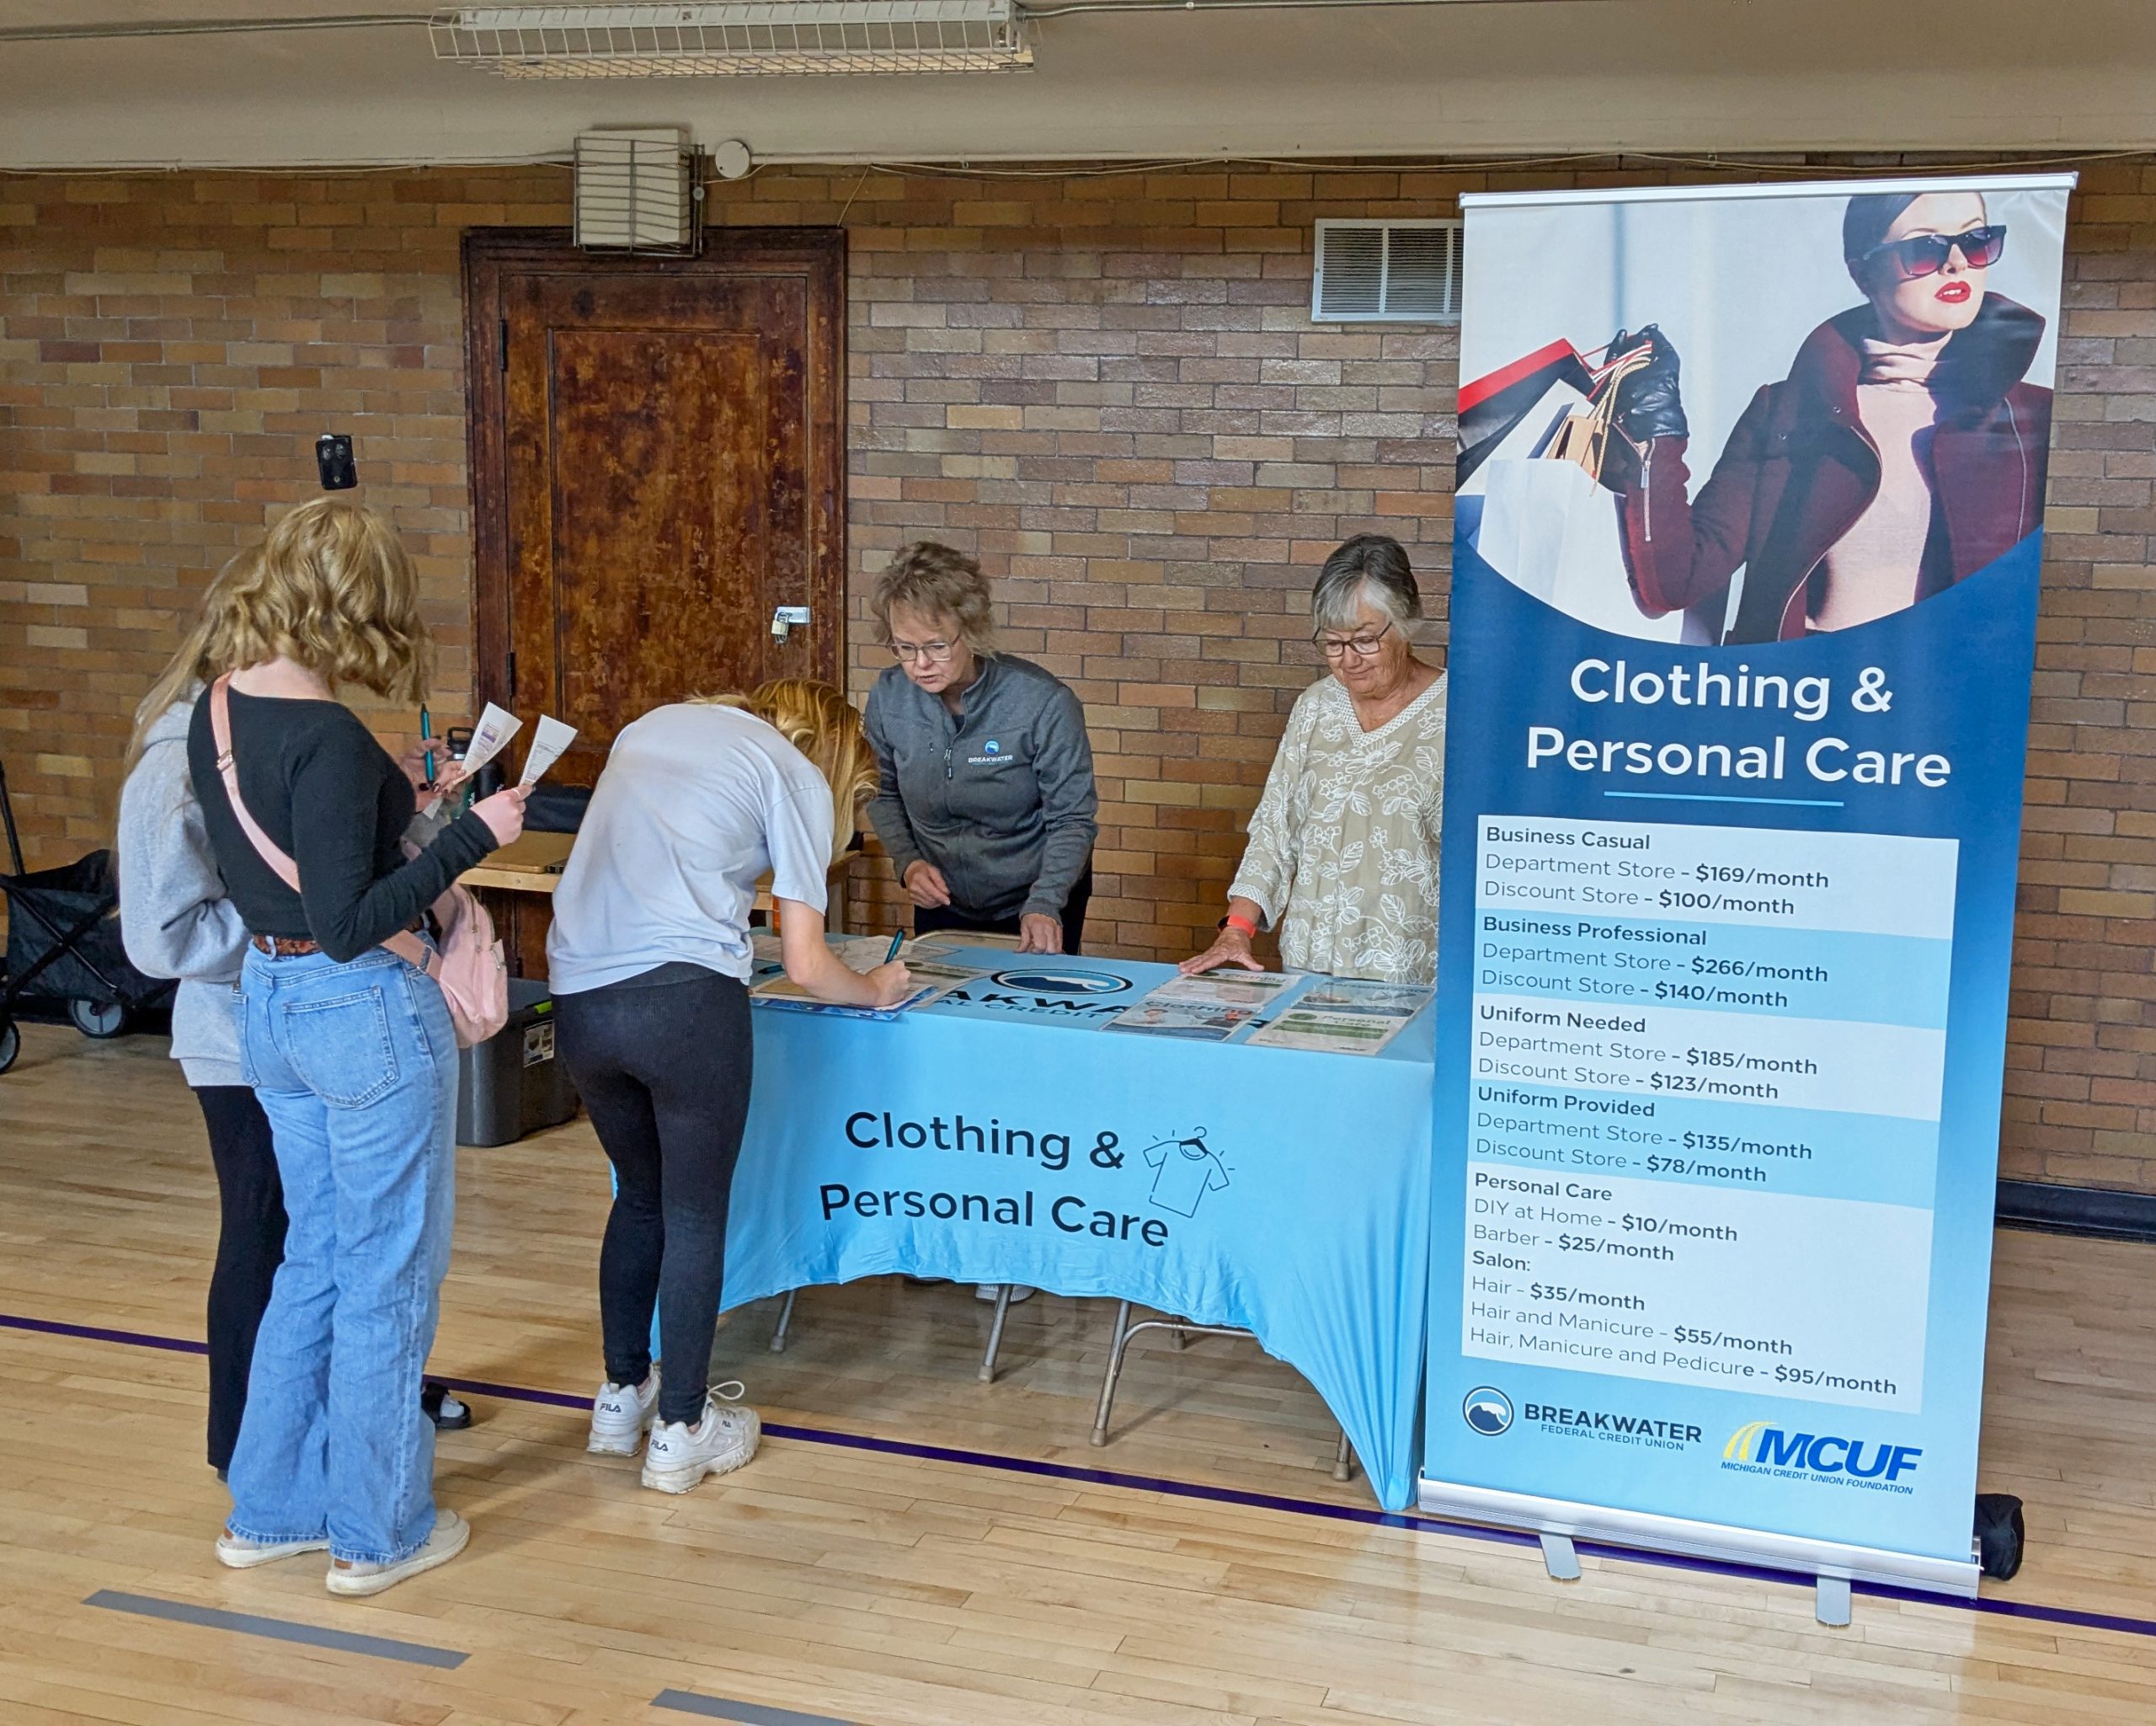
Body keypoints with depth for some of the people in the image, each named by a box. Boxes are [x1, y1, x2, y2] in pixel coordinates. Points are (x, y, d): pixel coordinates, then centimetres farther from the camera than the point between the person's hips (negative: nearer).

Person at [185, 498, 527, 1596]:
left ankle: (269, 1510, 30)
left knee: (315, 1258, 21)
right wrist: (470, 837, -21)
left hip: (267, 1000, 9)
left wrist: (400, 804, 13)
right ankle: (378, 1532, 19)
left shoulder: (216, 712, 3)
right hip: (366, 1011, -9)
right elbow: (348, 926, -23)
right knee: (389, 1273, 6)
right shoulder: (330, 740, -23)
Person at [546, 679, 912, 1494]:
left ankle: (621, 1396, 34)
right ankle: (681, 1429, 19)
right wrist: (874, 989, 23)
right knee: (695, 1214, 11)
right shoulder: (798, 777, 7)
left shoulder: (653, 725, 24)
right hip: (684, 997, -6)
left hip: (577, 996, 6)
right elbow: (805, 966, 3)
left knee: (639, 1194, 24)